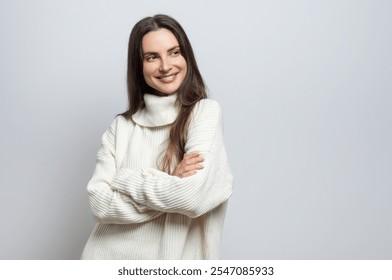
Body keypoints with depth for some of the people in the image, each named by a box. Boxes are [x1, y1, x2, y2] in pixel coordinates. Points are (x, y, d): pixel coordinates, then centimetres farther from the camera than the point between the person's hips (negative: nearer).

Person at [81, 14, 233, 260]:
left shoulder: (205, 111, -9)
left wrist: (122, 179, -10)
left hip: (174, 254, -2)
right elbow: (99, 202, -9)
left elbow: (193, 197, -21)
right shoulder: (121, 126, 0)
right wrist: (170, 184, -18)